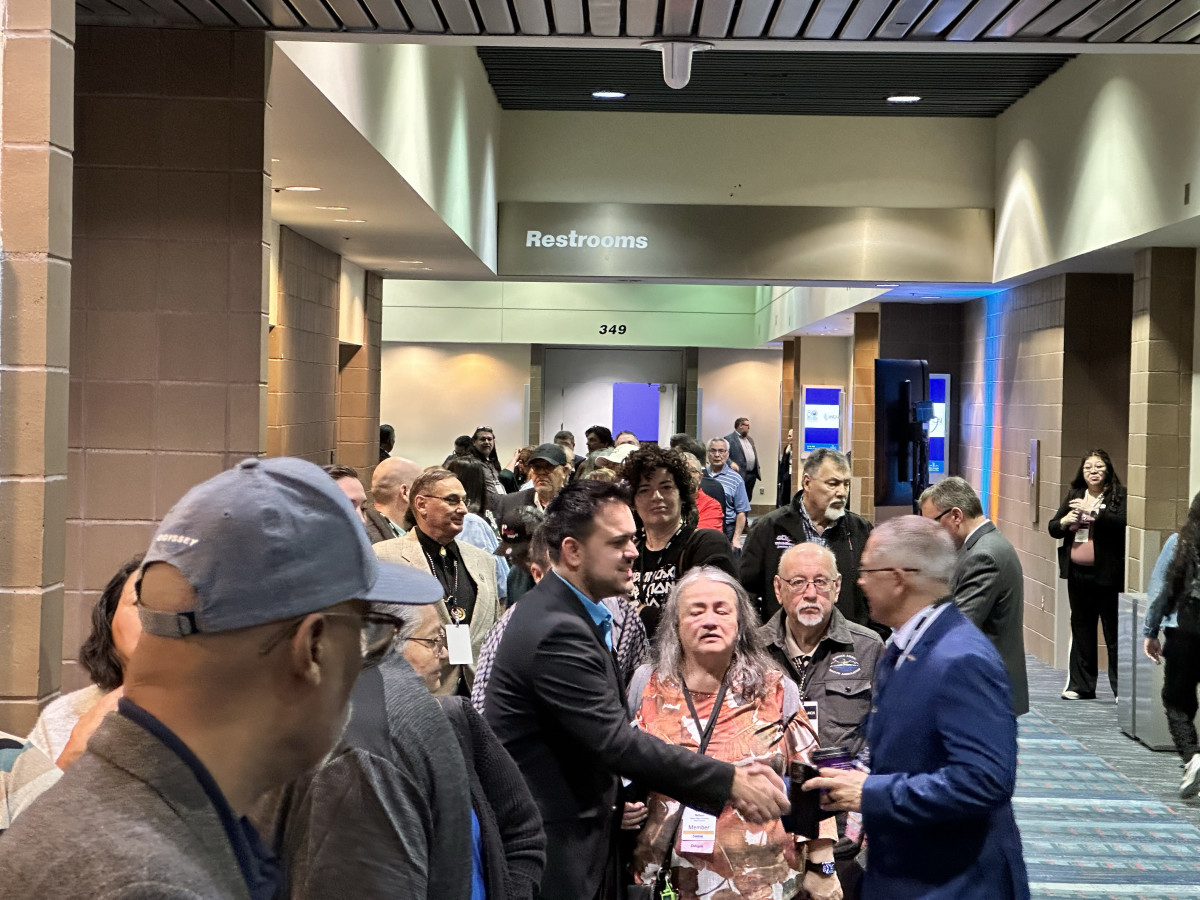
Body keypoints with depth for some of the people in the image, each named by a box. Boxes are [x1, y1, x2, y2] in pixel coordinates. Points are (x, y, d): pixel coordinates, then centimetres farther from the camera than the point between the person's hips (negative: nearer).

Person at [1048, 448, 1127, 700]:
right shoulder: (1074, 495, 13)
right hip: (1078, 573, 6)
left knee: (1114, 632, -3)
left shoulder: (1119, 495, -3)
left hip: (1107, 575, -6)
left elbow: (1122, 522, -20)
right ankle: (1081, 686, 20)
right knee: (1081, 630, 12)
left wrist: (1093, 511, -24)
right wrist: (1064, 522, -6)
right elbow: (1053, 528, 15)